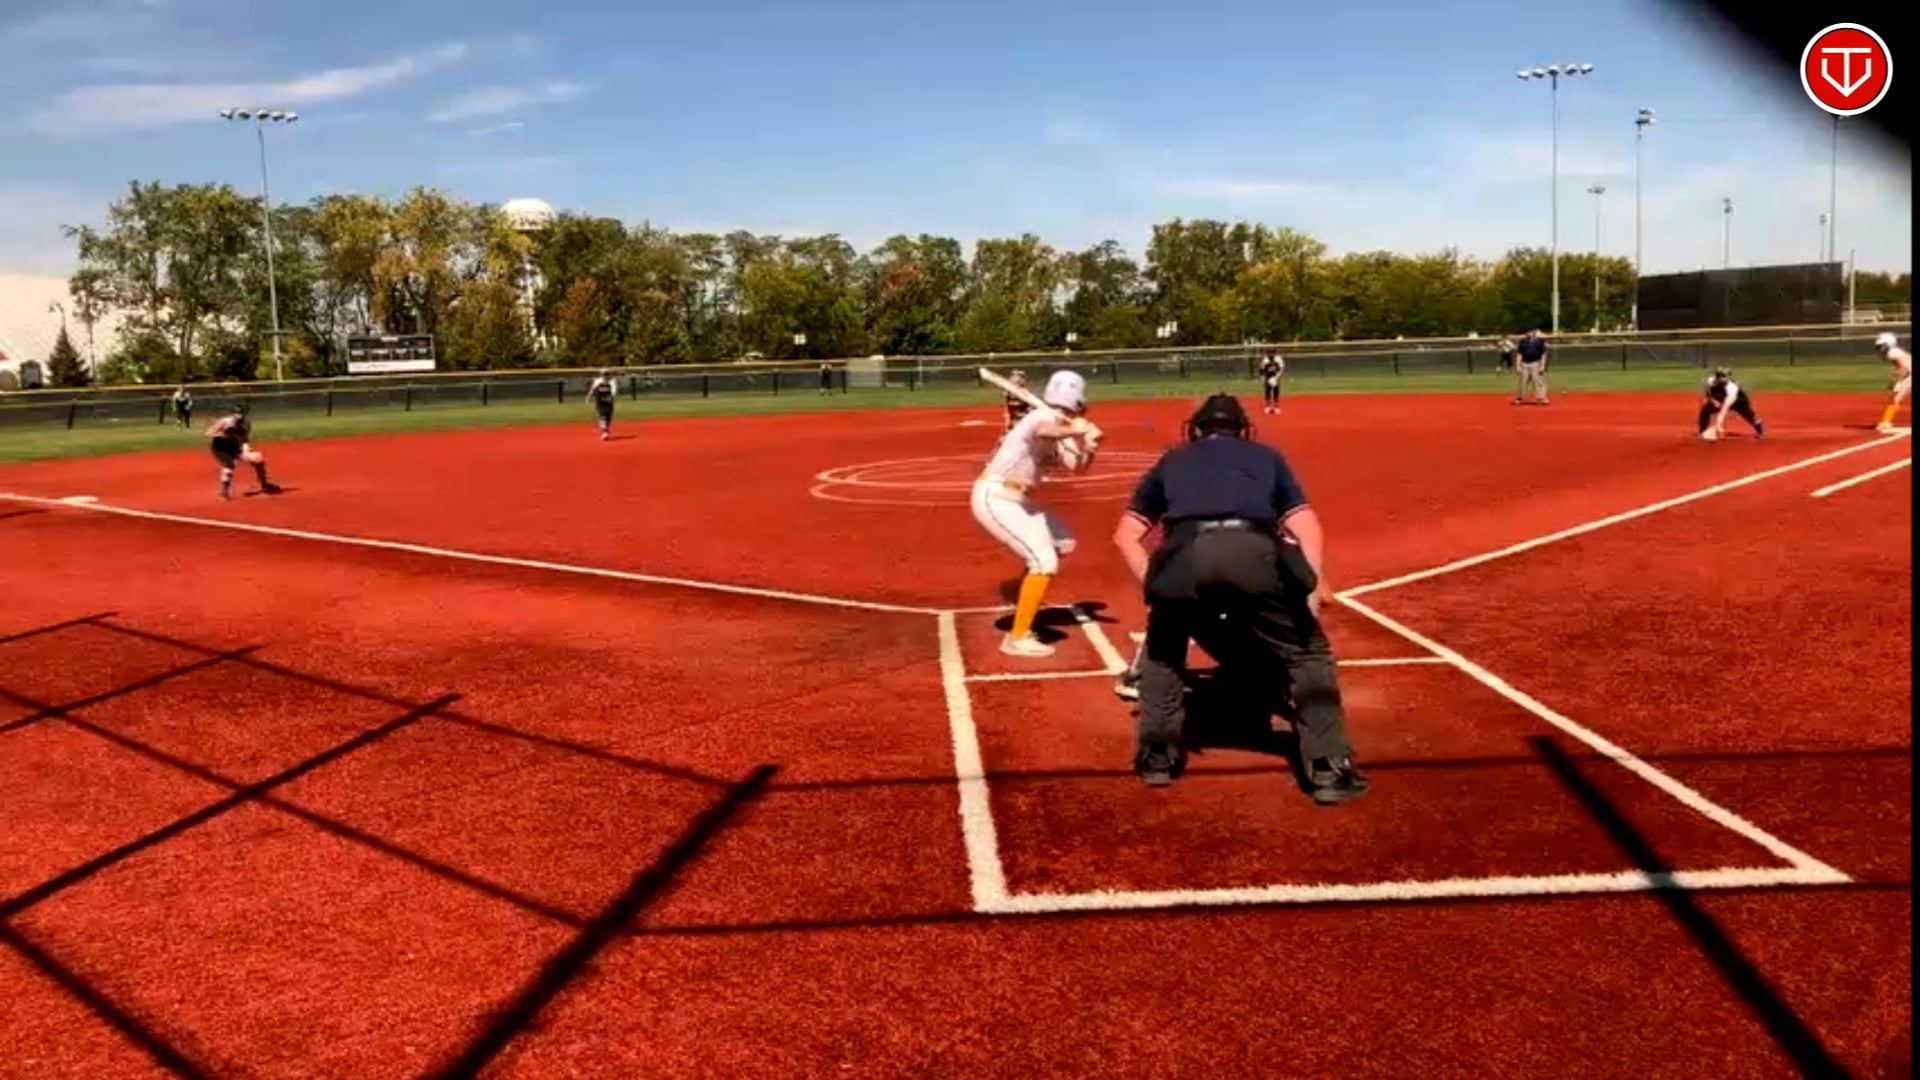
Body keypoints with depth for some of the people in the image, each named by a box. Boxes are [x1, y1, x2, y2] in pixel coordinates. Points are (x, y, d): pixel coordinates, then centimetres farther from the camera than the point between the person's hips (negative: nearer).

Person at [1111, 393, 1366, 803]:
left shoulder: (1172, 461, 35)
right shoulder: (1266, 456, 35)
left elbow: (1126, 535, 29)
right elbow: (1307, 527, 22)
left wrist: (1154, 584, 29)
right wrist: (1312, 590, 20)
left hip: (1186, 554, 1)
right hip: (1255, 552, -1)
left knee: (1162, 650, 30)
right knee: (1307, 654, 19)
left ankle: (1157, 757, 28)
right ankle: (1330, 768, 11)